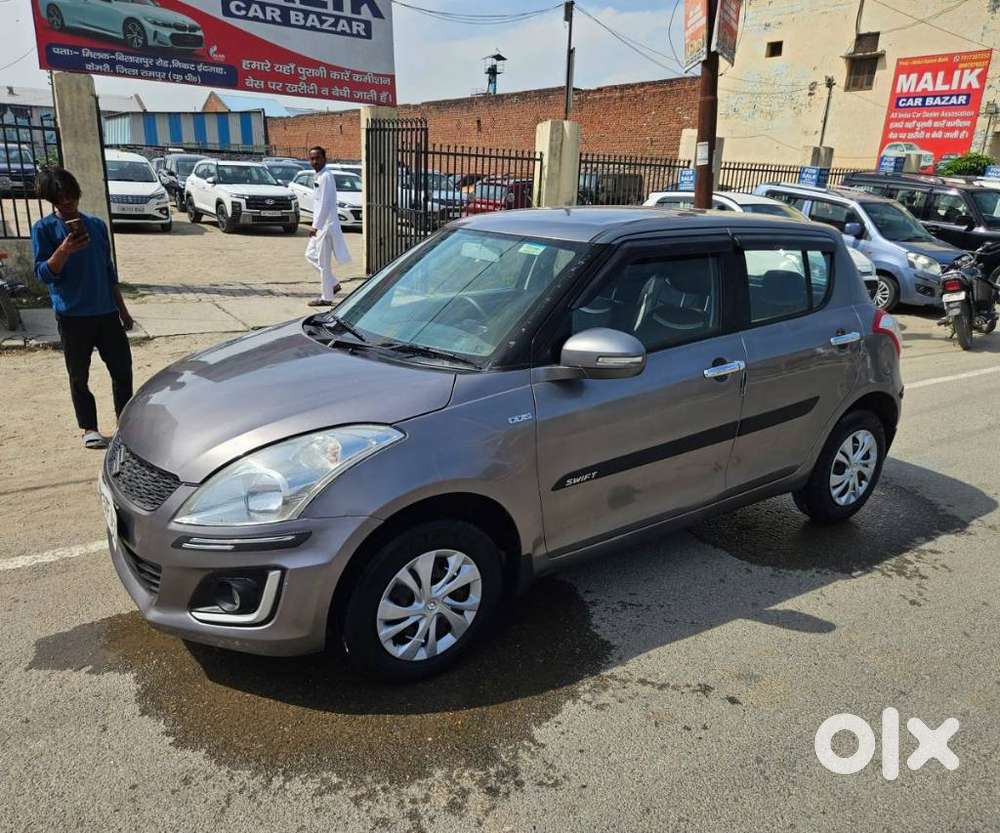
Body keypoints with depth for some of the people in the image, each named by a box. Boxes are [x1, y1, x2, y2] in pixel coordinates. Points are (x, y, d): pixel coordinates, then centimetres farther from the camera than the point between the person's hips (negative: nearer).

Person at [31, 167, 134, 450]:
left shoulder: (97, 224, 10)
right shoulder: (44, 229, -2)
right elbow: (43, 274, -8)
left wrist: (122, 309, 15)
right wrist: (64, 250, -26)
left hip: (106, 312, 3)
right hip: (72, 316, -3)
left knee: (123, 368, 4)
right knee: (79, 376, 7)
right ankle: (89, 428, 19)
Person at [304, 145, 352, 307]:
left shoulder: (326, 176, -17)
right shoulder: (320, 176, 13)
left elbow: (325, 204, -22)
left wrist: (316, 226, -23)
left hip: (326, 225, -10)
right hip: (321, 225, 10)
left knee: (324, 262, -3)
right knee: (310, 254, 18)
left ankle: (326, 298, 7)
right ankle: (333, 284, 23)